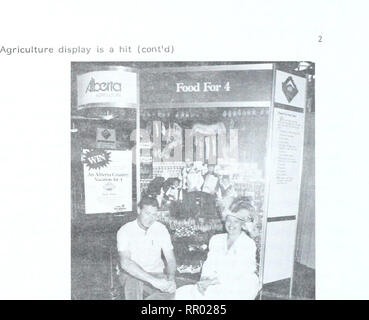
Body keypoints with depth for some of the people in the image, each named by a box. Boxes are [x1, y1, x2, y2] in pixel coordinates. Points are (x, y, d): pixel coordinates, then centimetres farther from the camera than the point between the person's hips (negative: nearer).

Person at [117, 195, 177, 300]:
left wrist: (171, 279, -23)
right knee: (133, 280, -39)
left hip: (156, 274, 2)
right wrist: (153, 280, -37)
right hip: (132, 275, -2)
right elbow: (125, 262, -26)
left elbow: (170, 259, 0)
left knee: (170, 291, -31)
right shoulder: (125, 231, -12)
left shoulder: (161, 229, -1)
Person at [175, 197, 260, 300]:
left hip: (240, 290, -5)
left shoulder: (249, 244, -4)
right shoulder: (216, 240, 13)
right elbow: (209, 265, 8)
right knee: (181, 293, -17)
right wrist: (203, 280, -13)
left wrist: (212, 281, -19)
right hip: (219, 286, 5)